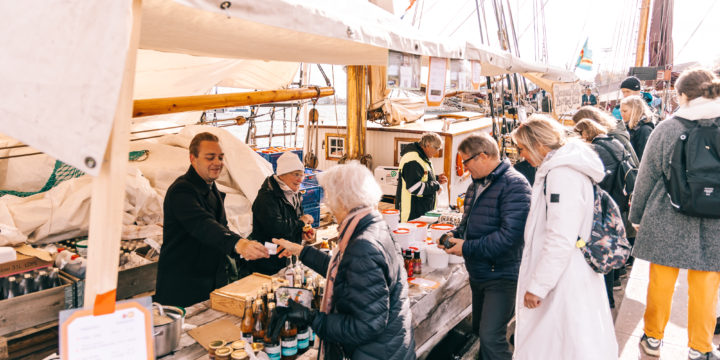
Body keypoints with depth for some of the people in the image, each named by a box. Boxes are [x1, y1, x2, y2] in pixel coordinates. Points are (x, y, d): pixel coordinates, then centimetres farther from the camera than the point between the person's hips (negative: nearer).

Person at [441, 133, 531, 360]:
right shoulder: (477, 184, 10)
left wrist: (467, 248, -22)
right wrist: (455, 236, 1)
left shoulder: (513, 184, -18)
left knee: (491, 339, -10)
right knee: (479, 331, 20)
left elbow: (510, 234, -28)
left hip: (501, 275, -9)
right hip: (478, 273, 9)